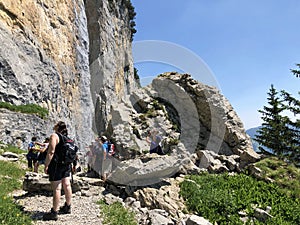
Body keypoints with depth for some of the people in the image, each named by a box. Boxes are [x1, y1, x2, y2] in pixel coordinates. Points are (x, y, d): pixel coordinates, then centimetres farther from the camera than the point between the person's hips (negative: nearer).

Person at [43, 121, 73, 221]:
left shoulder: (54, 136, -12)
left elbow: (51, 152, -19)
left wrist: (46, 165, -14)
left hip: (56, 165, -8)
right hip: (67, 165, 8)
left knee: (56, 188, -3)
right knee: (67, 185, 13)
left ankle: (54, 212, 5)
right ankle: (67, 207, 26)